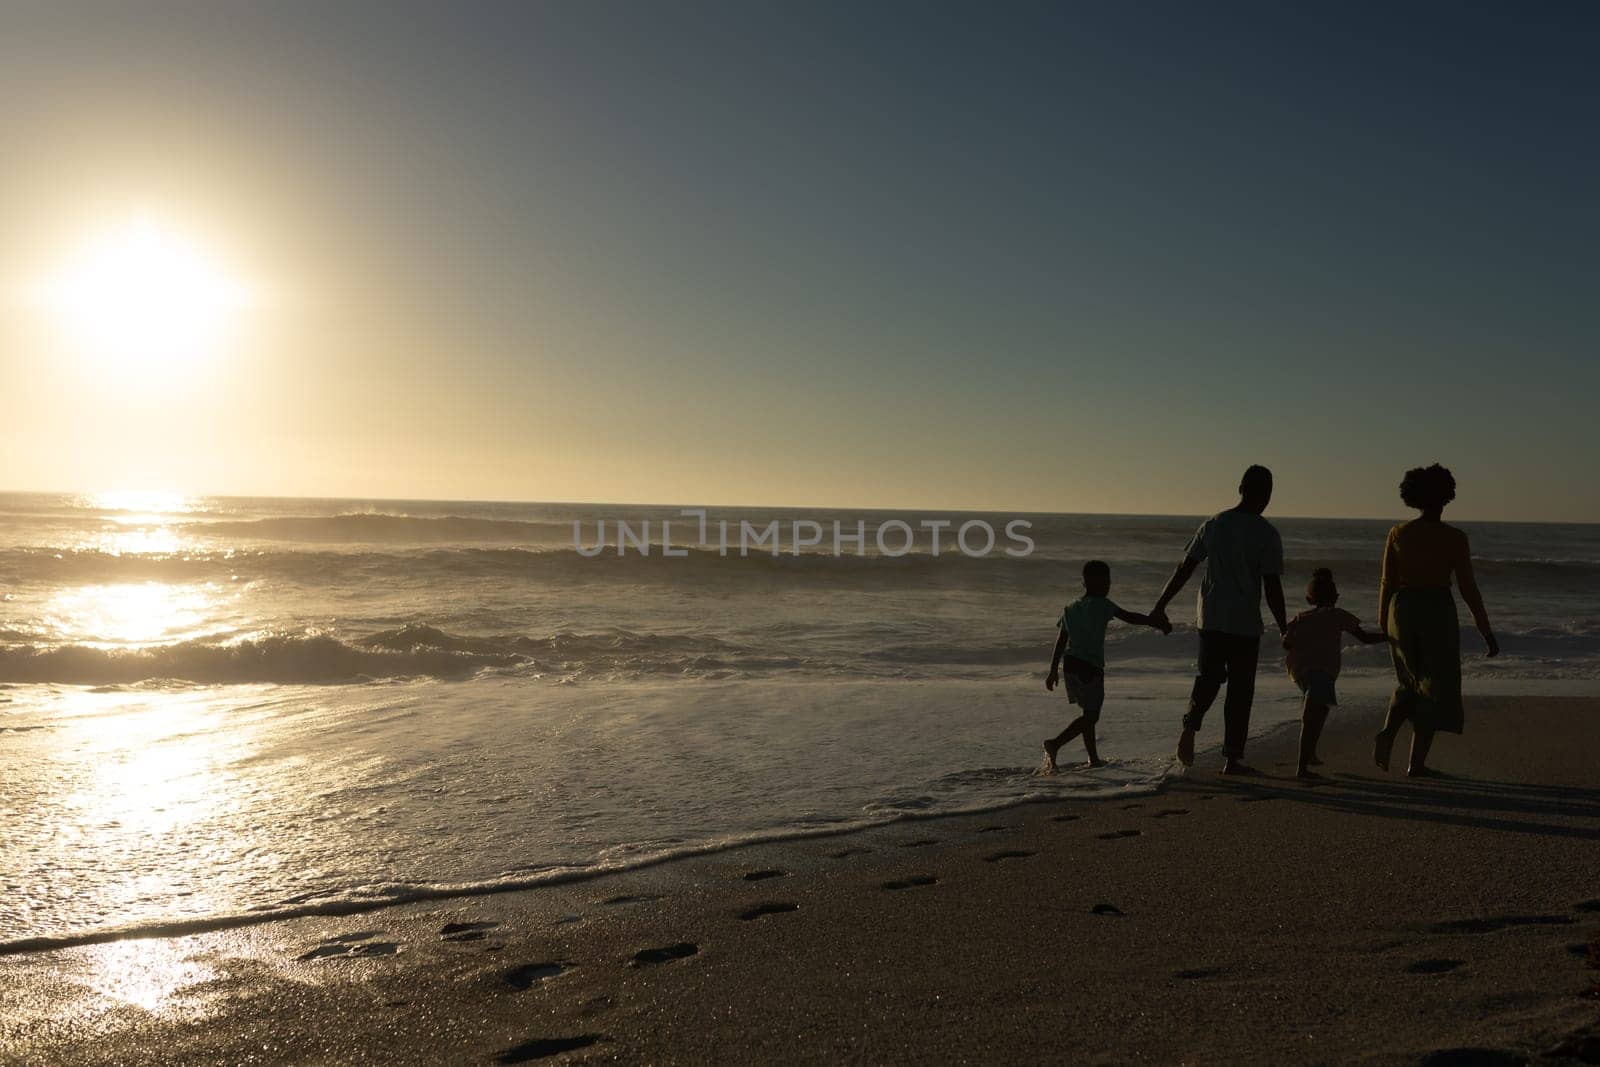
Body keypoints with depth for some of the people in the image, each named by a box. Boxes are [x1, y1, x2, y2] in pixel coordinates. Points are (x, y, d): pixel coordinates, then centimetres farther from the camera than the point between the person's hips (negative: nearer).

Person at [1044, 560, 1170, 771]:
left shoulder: (1070, 609, 12)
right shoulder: (1101, 605, -7)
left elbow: (1060, 642, 14)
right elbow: (1130, 617, -9)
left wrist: (1053, 671, 17)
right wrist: (1158, 624, 1)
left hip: (1069, 664, 7)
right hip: (1090, 667, -7)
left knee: (1089, 714, 19)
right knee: (1090, 716, -3)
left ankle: (1093, 758, 24)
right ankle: (1055, 744, -18)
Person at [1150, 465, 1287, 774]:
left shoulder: (1213, 524, 4)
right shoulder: (1267, 534, -7)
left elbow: (1183, 569, 5)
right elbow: (1272, 588, -9)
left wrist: (1160, 606, 12)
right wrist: (1284, 630, 0)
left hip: (1210, 618, 3)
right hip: (1245, 623, -3)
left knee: (1208, 677, 16)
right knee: (1240, 691, 6)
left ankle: (1190, 726, -10)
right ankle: (1232, 758, 9)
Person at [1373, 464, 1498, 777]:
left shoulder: (1398, 533, 2)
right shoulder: (1455, 538, -7)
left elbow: (1387, 583, 4)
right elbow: (1469, 589, -6)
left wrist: (1382, 625, 15)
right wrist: (1487, 632, 2)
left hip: (1403, 610, 4)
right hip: (1438, 613, -3)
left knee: (1411, 681, 21)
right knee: (1434, 688, 7)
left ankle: (1387, 732, -4)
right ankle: (1416, 763, 4)